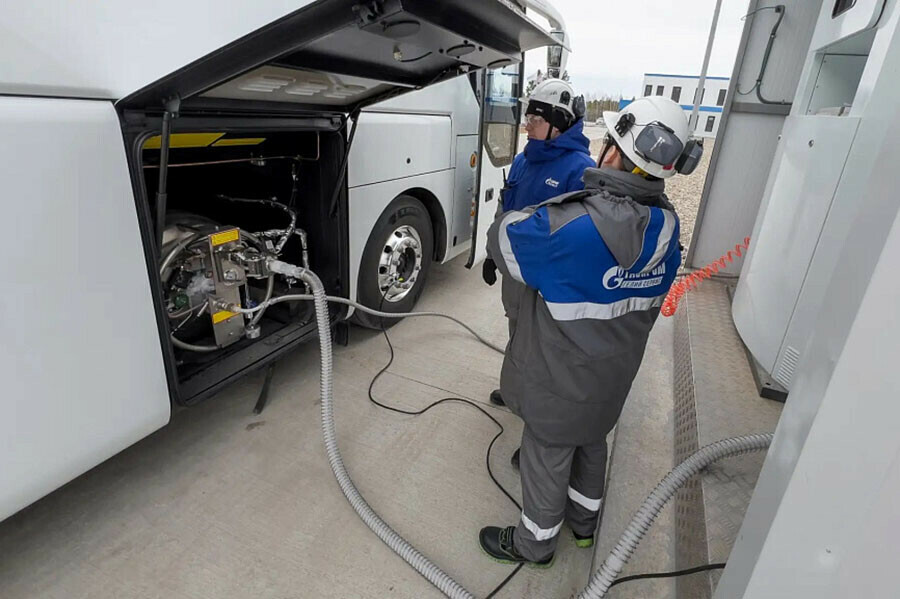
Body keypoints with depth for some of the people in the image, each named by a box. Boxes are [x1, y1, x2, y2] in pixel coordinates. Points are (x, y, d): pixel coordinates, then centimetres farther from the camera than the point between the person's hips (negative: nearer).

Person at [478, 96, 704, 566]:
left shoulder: (569, 226, -32)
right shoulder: (666, 226, -7)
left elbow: (501, 240, -17)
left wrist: (522, 217, 4)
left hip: (559, 378, -6)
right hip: (614, 374, 7)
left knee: (547, 457, 15)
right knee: (591, 442, 28)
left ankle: (535, 543, 40)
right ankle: (584, 521, 53)